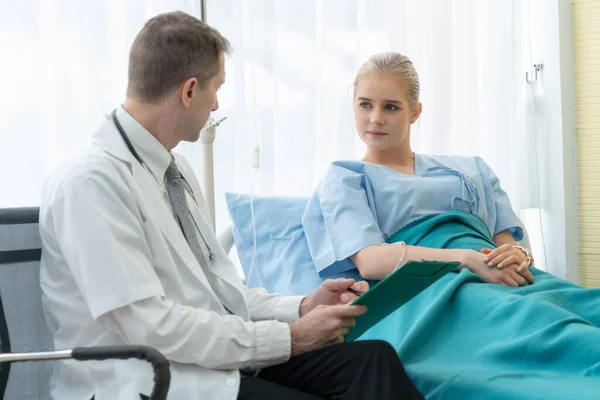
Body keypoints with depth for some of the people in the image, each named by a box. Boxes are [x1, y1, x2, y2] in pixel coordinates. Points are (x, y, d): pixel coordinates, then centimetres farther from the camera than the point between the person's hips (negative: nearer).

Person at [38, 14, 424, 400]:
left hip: (218, 355, 8)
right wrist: (290, 338, -16)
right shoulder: (91, 183, -15)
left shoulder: (176, 169, 12)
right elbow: (151, 327, -20)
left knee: (374, 358, -14)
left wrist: (302, 308, -1)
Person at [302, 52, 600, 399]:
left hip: (506, 278, 5)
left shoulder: (471, 170, 31)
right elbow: (370, 261, -1)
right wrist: (467, 259, -13)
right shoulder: (343, 181, 17)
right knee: (527, 317, -40)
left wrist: (519, 256, -5)